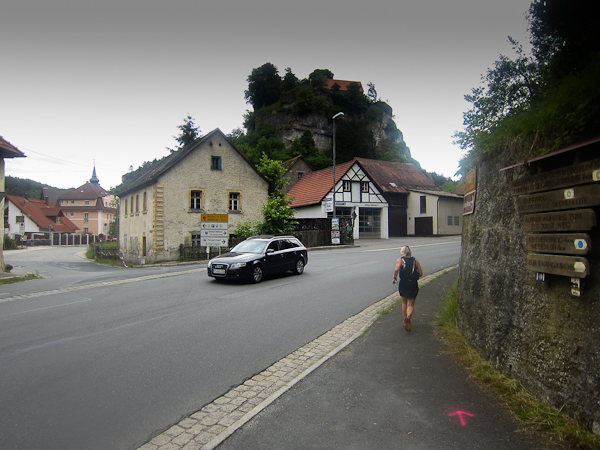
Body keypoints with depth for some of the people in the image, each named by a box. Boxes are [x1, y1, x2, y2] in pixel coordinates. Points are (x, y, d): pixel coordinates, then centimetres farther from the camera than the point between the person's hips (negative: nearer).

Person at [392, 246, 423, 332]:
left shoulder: (400, 260, 0)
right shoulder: (415, 260, 6)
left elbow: (396, 269, -19)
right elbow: (421, 273, 2)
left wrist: (394, 278, -4)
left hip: (403, 283, 0)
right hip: (413, 284, 0)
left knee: (404, 302, 20)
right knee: (410, 304, 6)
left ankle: (405, 320, 24)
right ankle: (408, 317, -21)